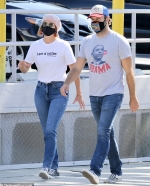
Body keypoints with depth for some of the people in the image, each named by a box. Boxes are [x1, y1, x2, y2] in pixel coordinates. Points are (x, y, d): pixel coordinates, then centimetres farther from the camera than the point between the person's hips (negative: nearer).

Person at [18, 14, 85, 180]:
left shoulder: (63, 46, -7)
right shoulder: (35, 46, 4)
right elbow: (26, 68, 8)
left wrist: (79, 93, -3)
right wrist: (22, 66, -17)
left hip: (59, 91, -5)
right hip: (41, 90, 5)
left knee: (50, 129, -17)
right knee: (47, 132, 8)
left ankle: (47, 167, -22)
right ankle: (54, 167, 15)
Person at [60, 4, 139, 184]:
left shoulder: (119, 41, -7)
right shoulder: (87, 41, 7)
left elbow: (129, 71, -4)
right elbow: (77, 67, 7)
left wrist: (133, 97, -3)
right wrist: (67, 83, -12)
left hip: (113, 94, -6)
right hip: (94, 95, 6)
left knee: (103, 132, -17)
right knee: (107, 134, 12)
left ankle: (95, 171, -26)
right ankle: (116, 171, 20)